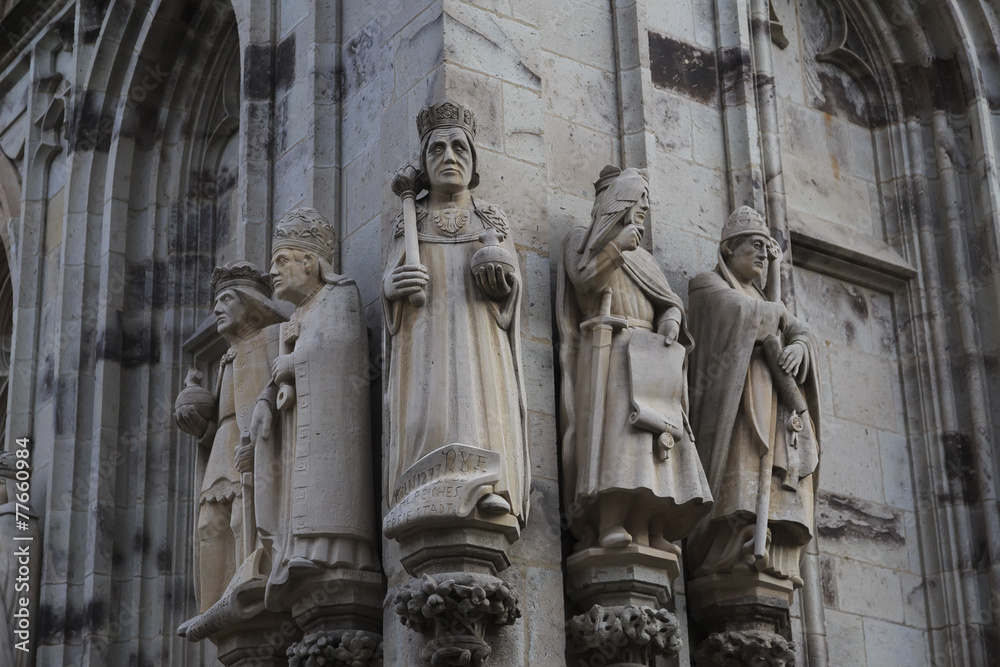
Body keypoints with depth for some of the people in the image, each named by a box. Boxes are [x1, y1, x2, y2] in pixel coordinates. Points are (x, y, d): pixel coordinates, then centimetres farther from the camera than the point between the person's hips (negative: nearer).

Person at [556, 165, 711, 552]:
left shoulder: (643, 257, 31)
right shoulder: (582, 240, 16)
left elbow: (670, 301, 19)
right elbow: (584, 280, -5)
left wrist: (672, 319, -2)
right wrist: (617, 246, -5)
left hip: (647, 357, 6)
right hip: (608, 348, -6)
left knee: (651, 438, -11)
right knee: (617, 428, -24)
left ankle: (646, 532, -20)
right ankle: (610, 526, -34)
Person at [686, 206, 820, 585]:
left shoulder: (762, 296, 32)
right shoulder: (708, 285, 9)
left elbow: (801, 334, 19)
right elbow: (750, 314, -11)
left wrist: (797, 348, -5)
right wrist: (776, 312, 9)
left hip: (779, 404, 7)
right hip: (739, 398, -7)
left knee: (776, 484, -8)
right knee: (745, 474, -22)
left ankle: (775, 564, -17)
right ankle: (743, 552, -31)